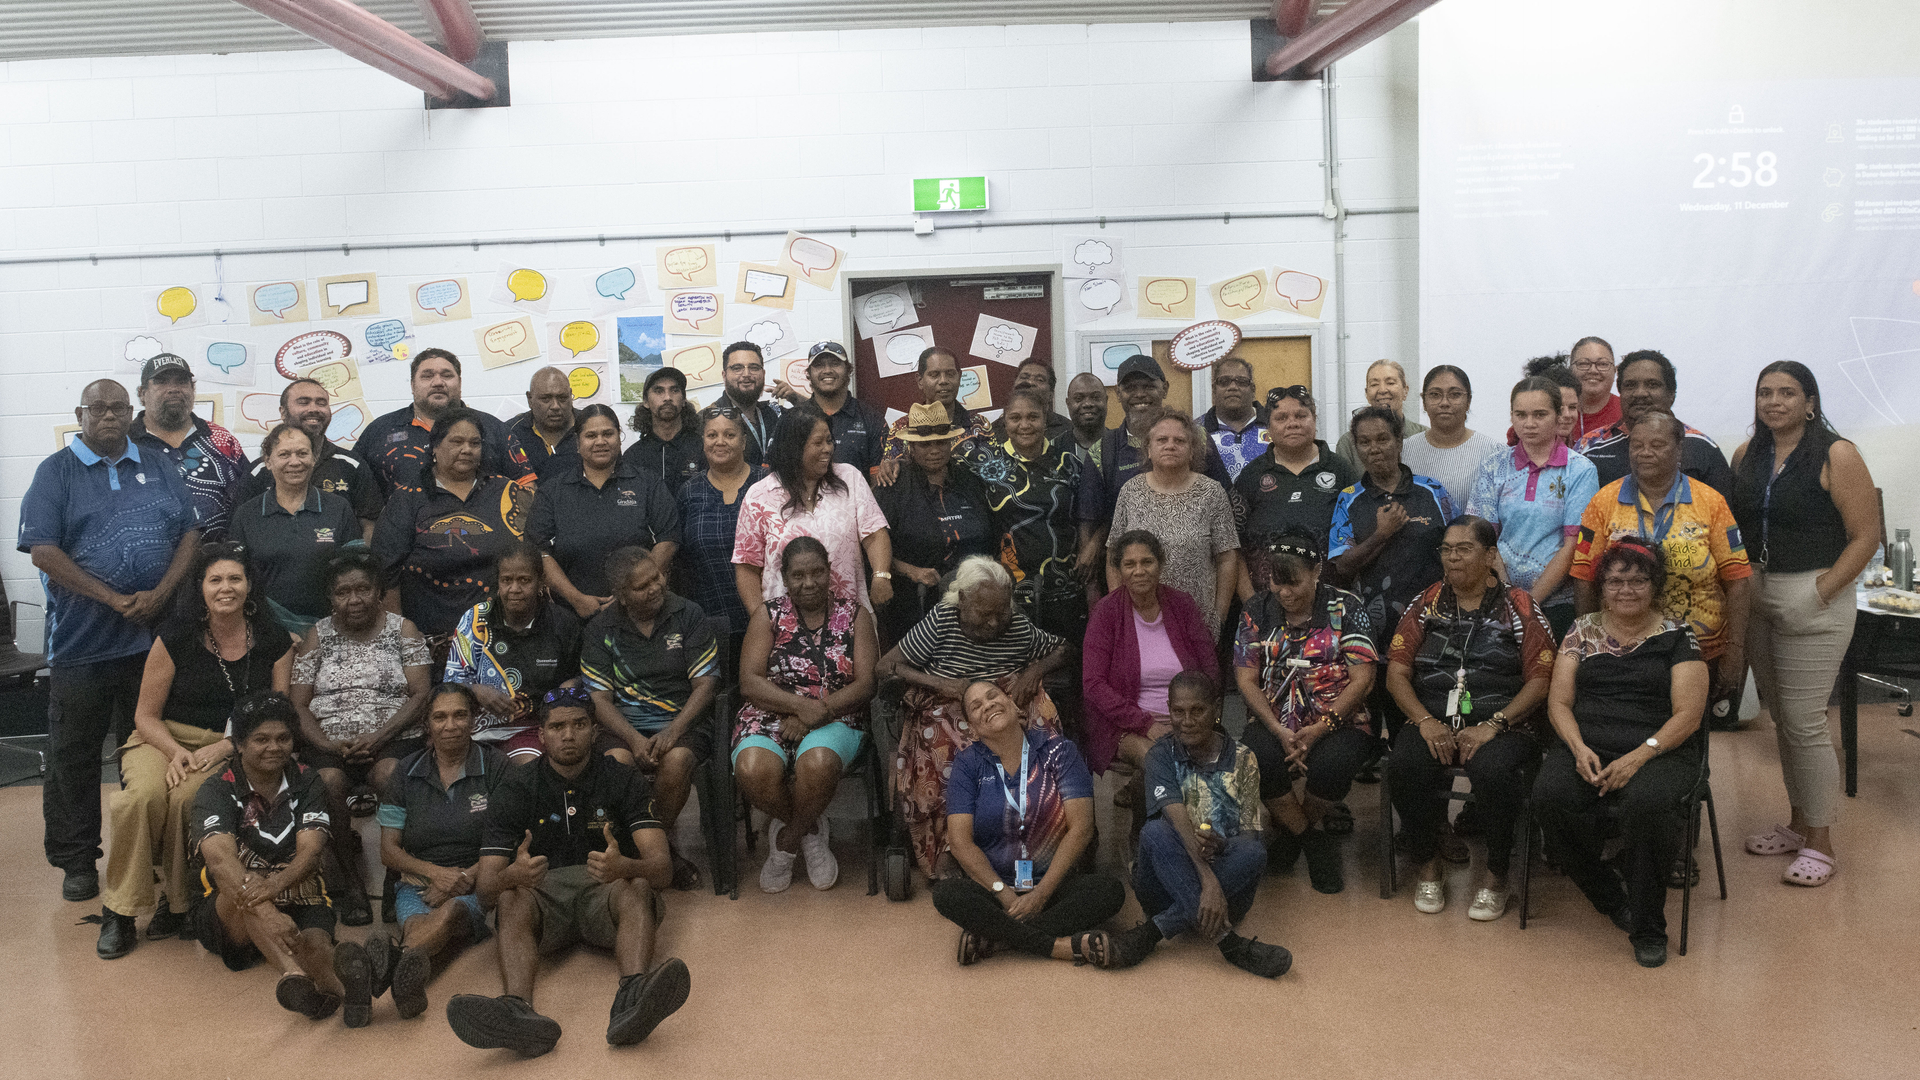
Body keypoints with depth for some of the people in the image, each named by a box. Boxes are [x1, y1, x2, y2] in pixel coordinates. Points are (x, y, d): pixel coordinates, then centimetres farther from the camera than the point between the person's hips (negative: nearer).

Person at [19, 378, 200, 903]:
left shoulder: (159, 471, 11)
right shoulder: (55, 473, 1)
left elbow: (190, 533, 6)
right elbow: (43, 550, -9)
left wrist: (159, 594, -10)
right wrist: (113, 599, -15)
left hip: (153, 638, 3)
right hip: (82, 642, -2)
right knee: (73, 756, 5)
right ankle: (76, 862, 16)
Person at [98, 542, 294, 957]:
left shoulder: (274, 642, 3)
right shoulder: (175, 639, 1)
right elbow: (146, 715, 5)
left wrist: (225, 747, -12)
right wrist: (175, 751, -15)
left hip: (235, 748, 0)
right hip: (167, 740, 1)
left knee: (185, 797, -33)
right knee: (145, 793, -33)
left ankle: (178, 903, -11)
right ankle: (120, 910, -17)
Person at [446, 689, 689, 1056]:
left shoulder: (623, 780, 3)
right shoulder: (515, 789, 4)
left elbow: (662, 867, -8)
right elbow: (485, 888, -4)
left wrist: (624, 867, -33)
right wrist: (512, 876, -30)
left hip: (605, 892, 0)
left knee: (637, 887, -33)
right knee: (511, 899, -32)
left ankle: (632, 999, -60)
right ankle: (518, 1011, -58)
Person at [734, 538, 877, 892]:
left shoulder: (854, 614, 9)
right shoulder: (768, 615, 8)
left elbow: (865, 683, -1)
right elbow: (749, 681, -3)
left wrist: (818, 712, -15)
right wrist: (803, 705, -17)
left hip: (834, 720, -1)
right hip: (771, 716, 1)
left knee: (818, 762, -37)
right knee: (753, 769, -33)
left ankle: (789, 837, -4)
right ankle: (809, 829, 0)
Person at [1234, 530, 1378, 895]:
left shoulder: (1345, 608, 0)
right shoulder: (1257, 611, 7)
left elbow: (1362, 679, -5)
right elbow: (1246, 679, 2)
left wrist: (1318, 729, -16)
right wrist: (1280, 732, -13)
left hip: (1338, 721, -2)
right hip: (1273, 721, 2)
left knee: (1331, 765, -35)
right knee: (1254, 760, -32)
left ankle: (1299, 826, 2)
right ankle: (1314, 838, -5)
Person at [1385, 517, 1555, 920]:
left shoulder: (1519, 607, 7)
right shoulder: (1426, 603, 14)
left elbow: (1540, 680, -1)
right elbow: (1396, 672, 8)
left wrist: (1493, 725, -14)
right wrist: (1425, 721, -9)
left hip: (1502, 724, -2)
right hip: (1434, 722, 2)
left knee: (1493, 770, -35)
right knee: (1404, 765, -29)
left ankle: (1496, 877, -11)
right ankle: (1428, 868, -6)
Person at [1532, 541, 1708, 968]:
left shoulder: (1677, 637, 7)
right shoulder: (1583, 631, 15)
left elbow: (1687, 715, -1)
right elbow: (1559, 701, 10)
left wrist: (1639, 756, -16)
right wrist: (1579, 749, -9)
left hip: (1660, 751, -2)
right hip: (1586, 746, 2)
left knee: (1646, 802, -37)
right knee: (1550, 794, -30)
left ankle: (1648, 925, -14)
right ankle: (1612, 899, -9)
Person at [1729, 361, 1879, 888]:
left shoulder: (1837, 456, -9)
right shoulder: (1746, 455, 8)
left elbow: (1865, 535, -11)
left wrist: (1817, 595, -16)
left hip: (1813, 601, -6)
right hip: (1755, 598, 6)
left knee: (1805, 724, -5)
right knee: (1781, 719, 14)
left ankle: (1819, 841, 8)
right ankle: (1797, 823, 27)